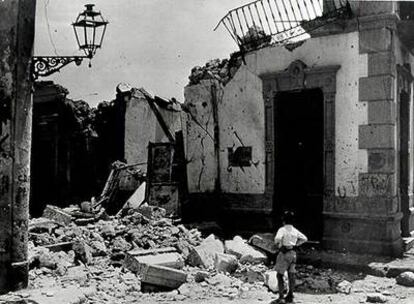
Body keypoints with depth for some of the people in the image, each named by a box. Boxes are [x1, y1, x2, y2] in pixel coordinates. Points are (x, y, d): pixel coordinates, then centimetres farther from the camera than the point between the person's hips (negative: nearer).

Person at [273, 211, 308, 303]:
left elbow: (277, 238, -30)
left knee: (280, 275, 2)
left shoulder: (282, 229, -14)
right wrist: (296, 244, 14)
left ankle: (281, 296, -4)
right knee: (291, 275, 12)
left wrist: (278, 244, -9)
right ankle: (290, 296, 20)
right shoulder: (295, 230, 5)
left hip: (284, 253, -6)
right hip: (293, 253, 6)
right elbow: (304, 238, 14)